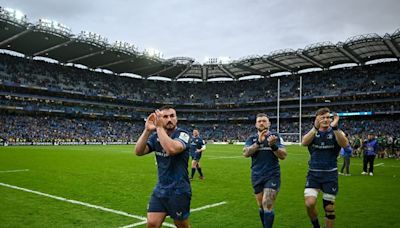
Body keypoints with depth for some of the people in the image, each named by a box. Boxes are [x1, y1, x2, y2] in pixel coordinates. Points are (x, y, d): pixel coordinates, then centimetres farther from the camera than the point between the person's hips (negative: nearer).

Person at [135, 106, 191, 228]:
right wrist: (147, 130, -20)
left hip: (179, 190, -4)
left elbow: (171, 149, -35)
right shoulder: (156, 136, 3)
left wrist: (159, 127, -26)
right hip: (160, 189, 4)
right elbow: (138, 151, -9)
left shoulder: (183, 135, -14)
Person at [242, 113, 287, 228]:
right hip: (257, 177, 3)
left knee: (267, 205, -13)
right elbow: (246, 153, -12)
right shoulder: (252, 139, 5)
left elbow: (283, 155, -7)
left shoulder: (275, 136, 0)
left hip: (272, 176, -3)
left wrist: (273, 145, -24)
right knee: (261, 206, 14)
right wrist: (258, 142, -23)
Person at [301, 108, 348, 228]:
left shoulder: (336, 132, -1)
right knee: (309, 203, -14)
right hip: (313, 174, 0)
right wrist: (315, 127, -36)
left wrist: (334, 128, -38)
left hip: (330, 175, 0)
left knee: (329, 208, 6)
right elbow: (304, 142, -21)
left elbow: (345, 144, -23)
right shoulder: (312, 132, 2)